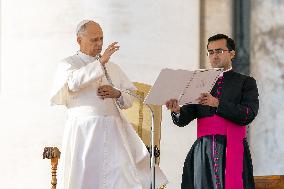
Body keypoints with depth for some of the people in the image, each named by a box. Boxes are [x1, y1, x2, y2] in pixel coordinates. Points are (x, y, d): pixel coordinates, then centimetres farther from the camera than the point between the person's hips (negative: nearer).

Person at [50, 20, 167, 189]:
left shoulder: (113, 68, 21)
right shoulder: (68, 65, 6)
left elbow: (130, 99, 16)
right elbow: (73, 82, -18)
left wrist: (117, 94, -6)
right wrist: (100, 62, -22)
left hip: (114, 131, 4)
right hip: (84, 132, -4)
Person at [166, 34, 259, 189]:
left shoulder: (245, 83, 9)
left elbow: (248, 115, -7)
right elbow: (183, 120, 9)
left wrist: (217, 104, -17)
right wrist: (177, 111, -14)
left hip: (232, 152, -3)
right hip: (203, 151, 3)